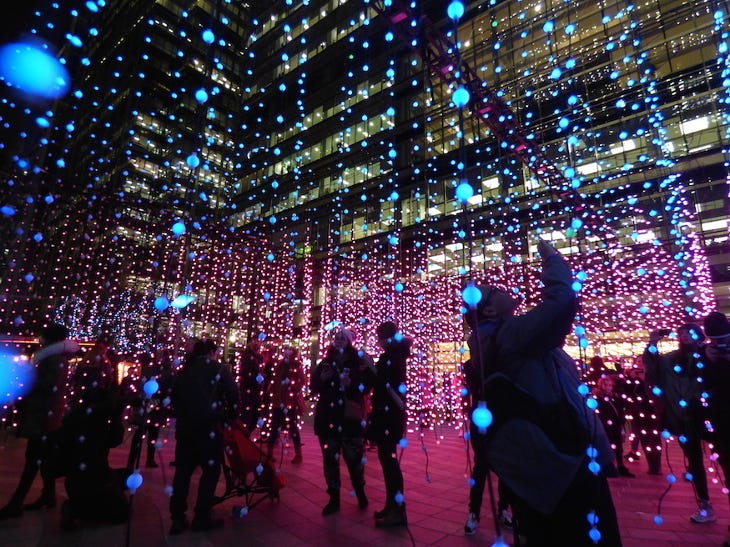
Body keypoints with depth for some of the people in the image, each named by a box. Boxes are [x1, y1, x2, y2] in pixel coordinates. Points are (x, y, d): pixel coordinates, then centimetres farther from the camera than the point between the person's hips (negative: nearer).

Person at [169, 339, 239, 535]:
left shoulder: (184, 370, 11)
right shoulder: (218, 369, -2)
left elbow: (174, 396, 15)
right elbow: (233, 394, -2)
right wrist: (231, 415, 14)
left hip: (184, 426, 5)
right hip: (208, 427, -5)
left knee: (182, 471, 14)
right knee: (211, 470, 9)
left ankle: (177, 519, 20)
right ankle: (201, 517, 14)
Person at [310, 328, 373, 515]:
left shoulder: (358, 362, -1)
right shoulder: (325, 363, 10)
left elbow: (366, 388, -6)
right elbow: (313, 388, 11)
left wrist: (350, 384, -23)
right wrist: (321, 378, -8)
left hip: (350, 417, -3)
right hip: (327, 417, 3)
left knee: (353, 457, 1)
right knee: (330, 458, 6)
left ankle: (360, 492, 27)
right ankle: (334, 499, 20)